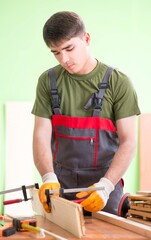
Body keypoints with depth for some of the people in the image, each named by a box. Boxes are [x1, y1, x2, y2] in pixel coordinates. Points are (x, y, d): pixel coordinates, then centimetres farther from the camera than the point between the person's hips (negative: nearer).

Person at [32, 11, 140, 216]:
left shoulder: (118, 83, -7)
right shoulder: (48, 81, 2)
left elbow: (128, 142, -9)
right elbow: (41, 135, -3)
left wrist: (106, 185, -23)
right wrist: (48, 177, -21)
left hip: (105, 186, -2)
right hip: (60, 186, 2)